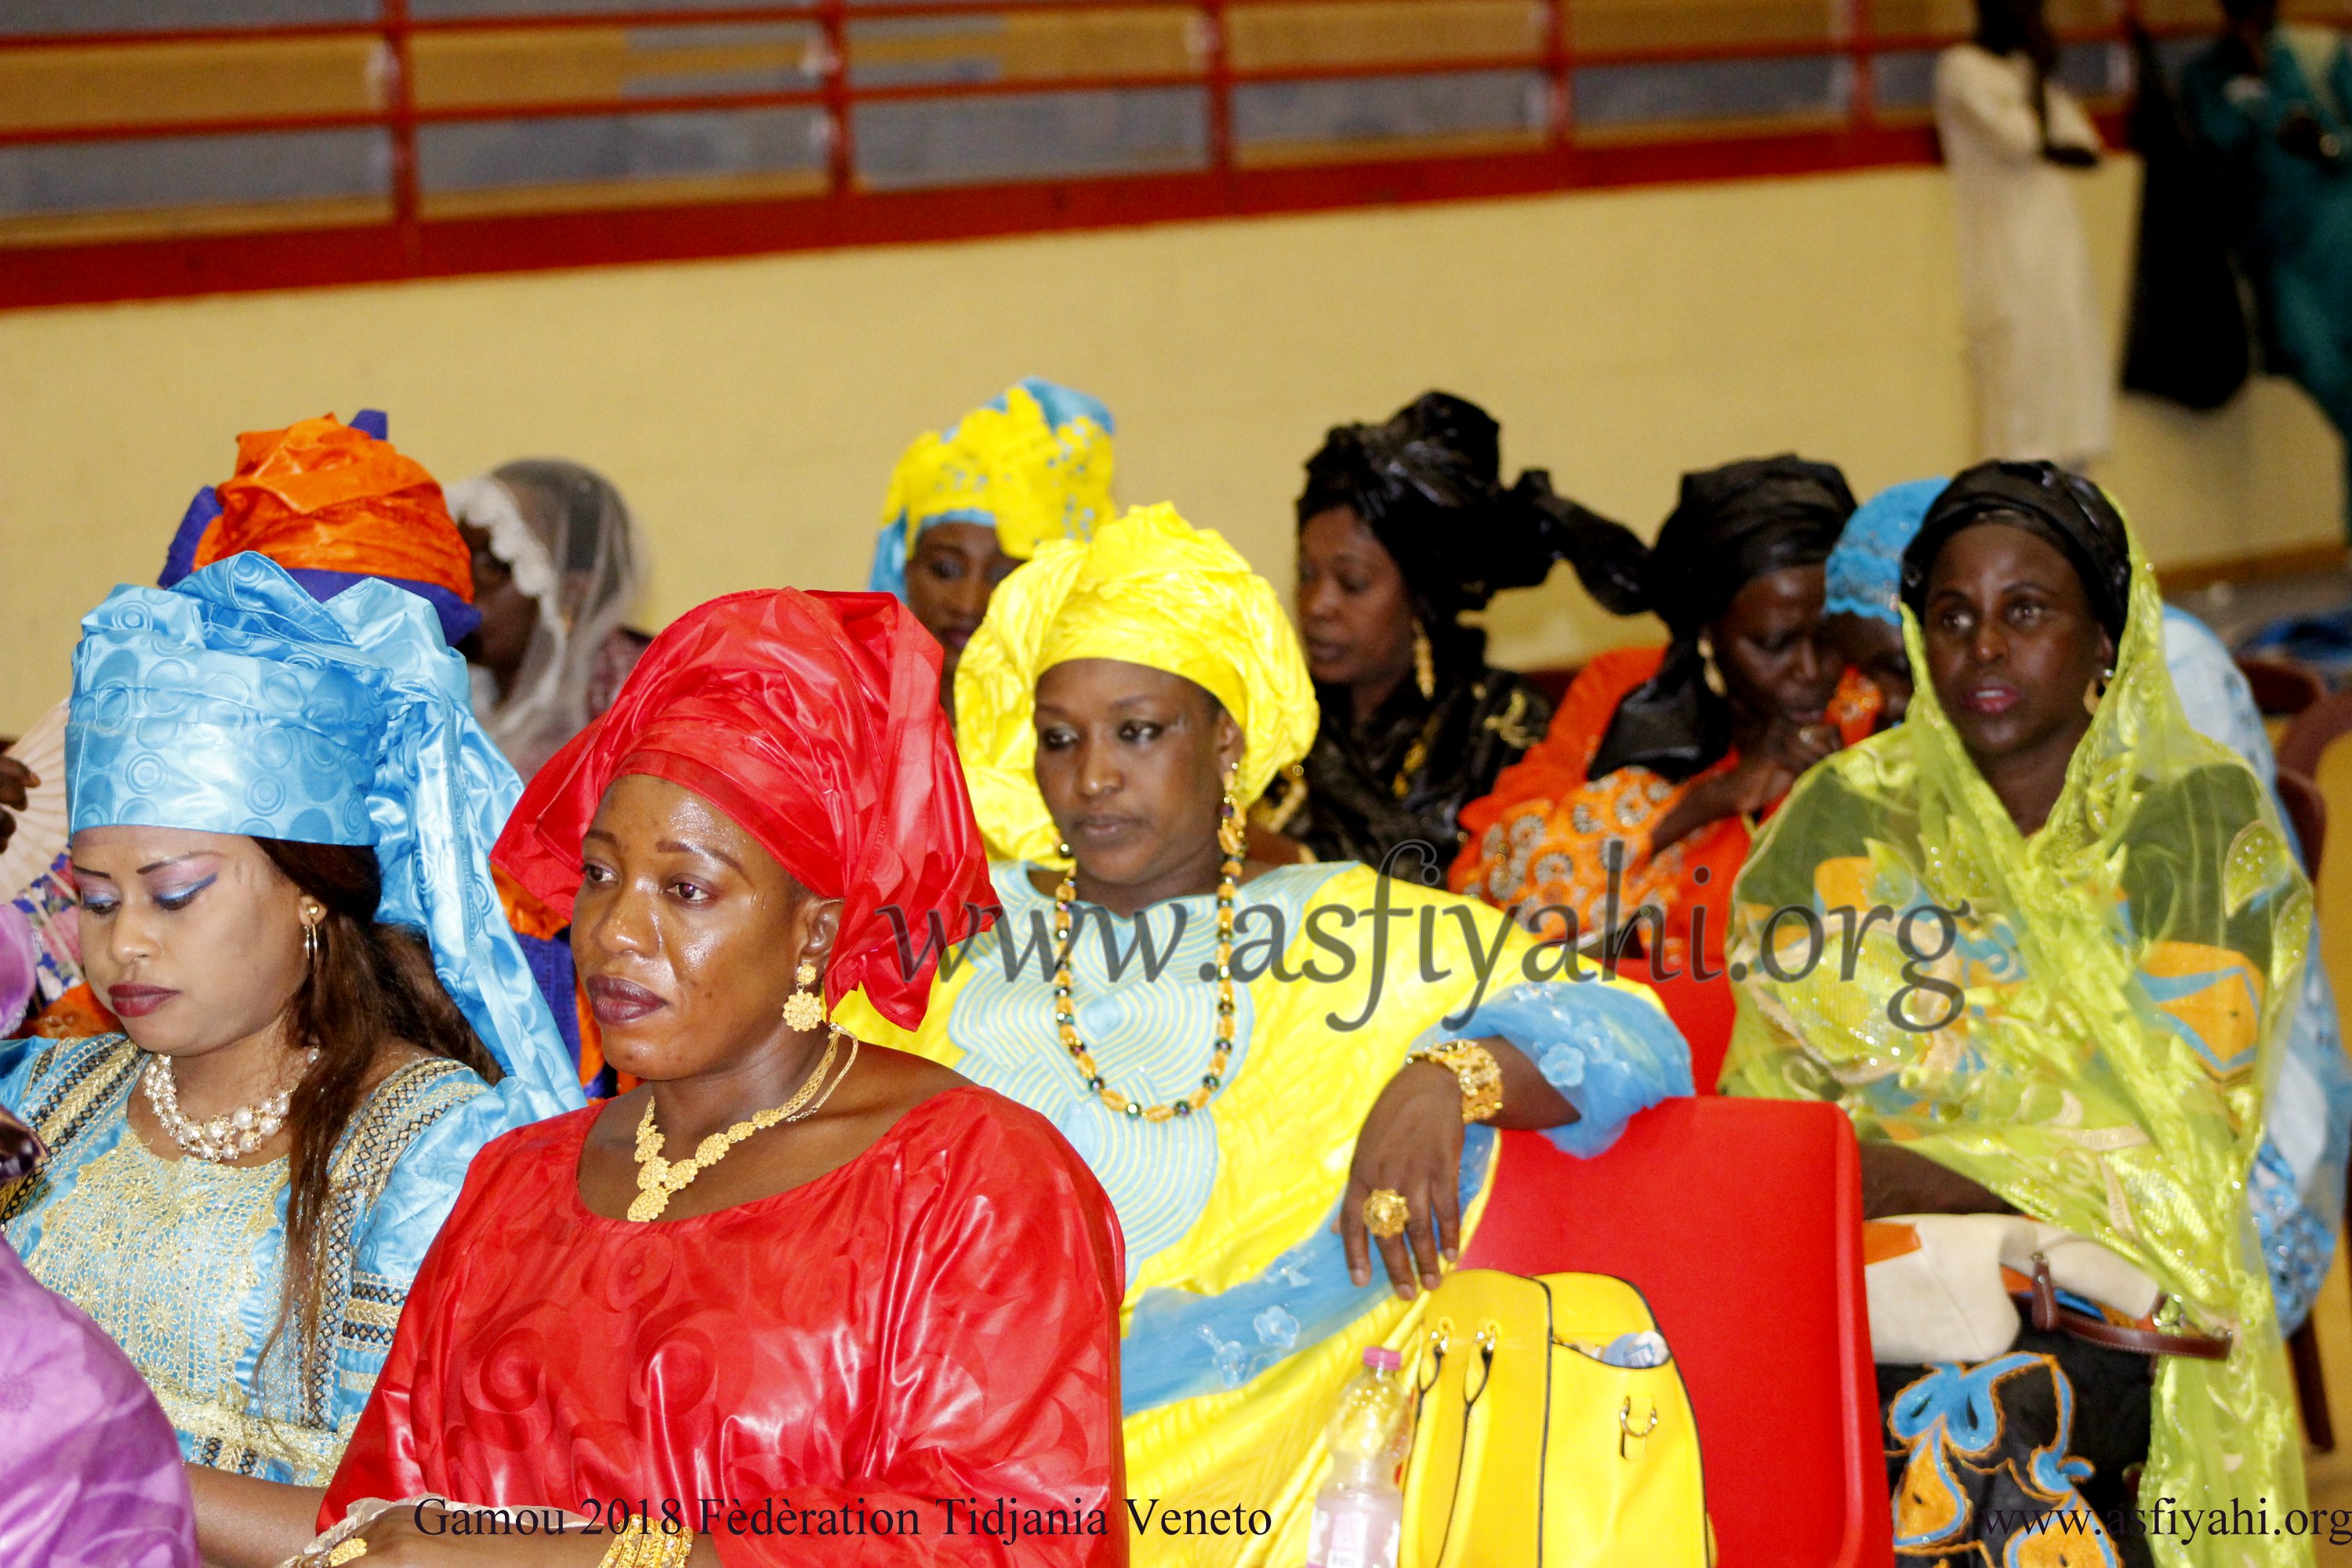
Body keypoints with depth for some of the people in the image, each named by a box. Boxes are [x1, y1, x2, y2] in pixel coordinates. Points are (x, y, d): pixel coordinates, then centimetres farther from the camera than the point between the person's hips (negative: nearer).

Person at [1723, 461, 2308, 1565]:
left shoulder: (2207, 823, 5)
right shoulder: (1845, 817, 10)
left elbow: (2175, 1134, -5)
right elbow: (1770, 1095, 7)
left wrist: (1915, 1176, -17)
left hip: (2122, 1285, -2)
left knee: (1997, 1406, -30)